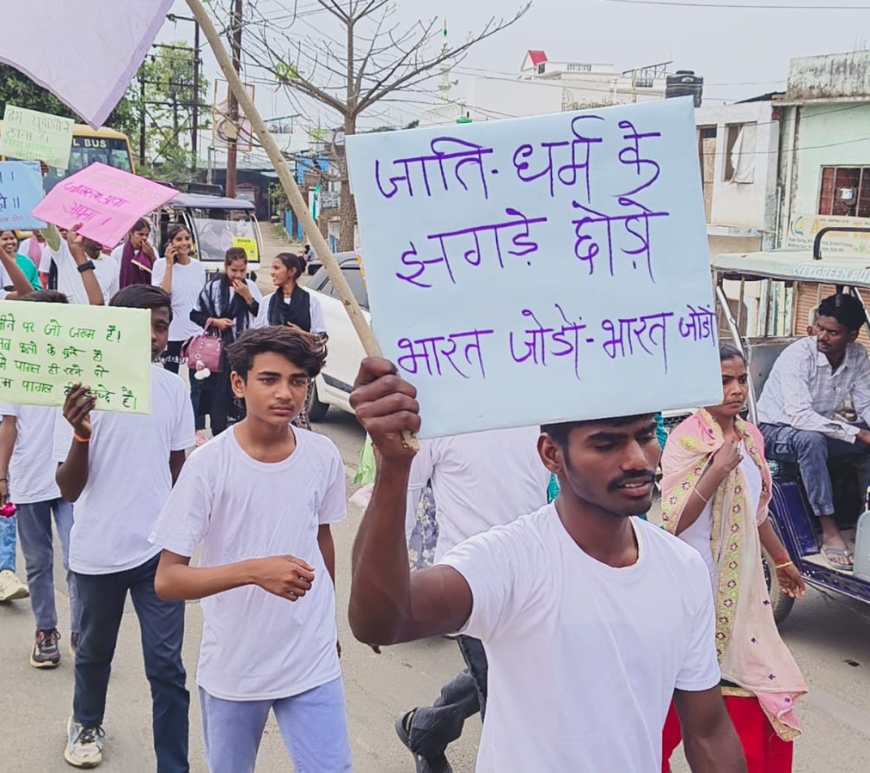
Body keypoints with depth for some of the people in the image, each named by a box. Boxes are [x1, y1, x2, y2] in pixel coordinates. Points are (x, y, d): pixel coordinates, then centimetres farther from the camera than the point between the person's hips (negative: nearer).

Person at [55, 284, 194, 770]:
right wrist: (81, 435, -30)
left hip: (159, 548, 1)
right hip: (99, 550, -1)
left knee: (167, 665, -1)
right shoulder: (85, 389, -12)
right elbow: (70, 490, -12)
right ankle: (86, 724, 48)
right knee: (95, 652, 21)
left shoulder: (174, 389, -2)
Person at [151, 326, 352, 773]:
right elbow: (166, 581, -18)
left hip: (314, 664, 2)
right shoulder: (209, 464, -16)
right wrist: (255, 571, -32)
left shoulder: (324, 456, -5)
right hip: (232, 668, -2)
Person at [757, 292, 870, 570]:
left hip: (822, 428, 6)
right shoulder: (797, 355, -25)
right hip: (777, 430, -6)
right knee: (811, 440, -37)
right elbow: (800, 416, -34)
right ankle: (829, 531, -32)